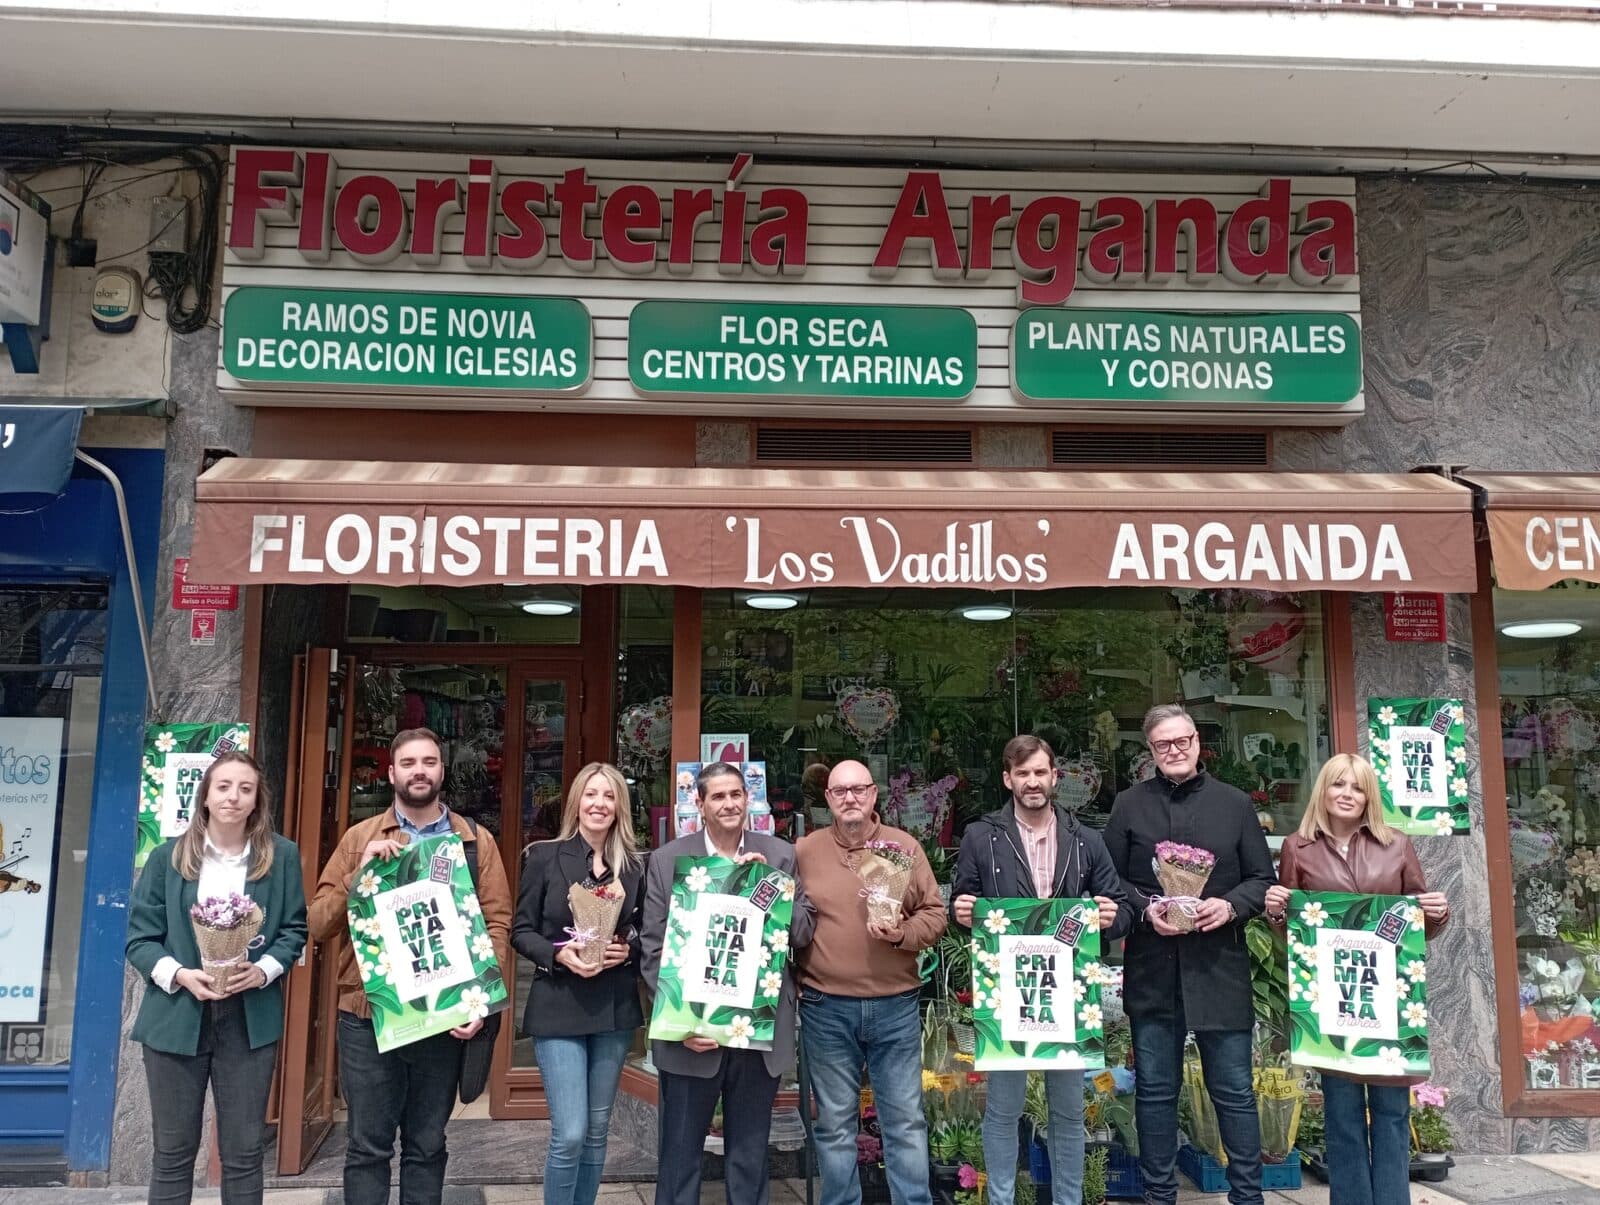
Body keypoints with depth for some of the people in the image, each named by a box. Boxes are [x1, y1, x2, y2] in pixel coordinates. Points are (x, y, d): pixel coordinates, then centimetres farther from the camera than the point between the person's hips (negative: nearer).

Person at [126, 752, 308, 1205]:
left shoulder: (281, 855, 1)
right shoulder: (168, 856, 1)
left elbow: (294, 929, 4)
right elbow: (139, 938, 2)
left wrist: (263, 970, -15)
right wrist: (180, 975, -16)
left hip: (250, 1019, 0)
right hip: (177, 1017, 0)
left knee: (244, 1152, 8)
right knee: (173, 1151, 11)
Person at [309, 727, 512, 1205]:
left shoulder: (477, 842, 4)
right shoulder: (360, 837, 5)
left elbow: (497, 924, 0)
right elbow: (319, 922, 1)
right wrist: (362, 872, -14)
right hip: (368, 1016, 0)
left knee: (427, 1146, 12)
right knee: (368, 1147, 8)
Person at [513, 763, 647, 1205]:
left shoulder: (635, 866, 3)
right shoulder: (545, 856, -4)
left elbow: (646, 932, 11)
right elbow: (520, 930, -2)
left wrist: (627, 949, -10)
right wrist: (559, 954, -18)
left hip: (615, 1008, 3)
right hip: (559, 1007, -3)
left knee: (597, 1130, 13)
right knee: (569, 1133, -8)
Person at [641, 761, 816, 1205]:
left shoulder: (781, 856, 4)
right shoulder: (667, 859, 0)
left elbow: (803, 930, 2)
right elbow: (653, 948, -2)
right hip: (692, 1029, -1)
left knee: (750, 1155, 14)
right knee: (680, 1153, 11)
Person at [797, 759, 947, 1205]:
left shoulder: (905, 846, 2)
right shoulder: (804, 850, 2)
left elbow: (935, 914, 3)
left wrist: (903, 934, -15)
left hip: (896, 1006, 0)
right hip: (825, 1008, 0)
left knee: (905, 1121, 8)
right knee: (834, 1124, 11)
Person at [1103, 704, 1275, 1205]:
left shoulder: (1234, 803, 6)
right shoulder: (1129, 805, 5)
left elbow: (1262, 879, 6)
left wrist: (1230, 905, -12)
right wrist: (1146, 909, -12)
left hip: (1220, 967, 0)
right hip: (1152, 969, 1)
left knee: (1234, 1089, 5)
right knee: (1155, 1089, 10)